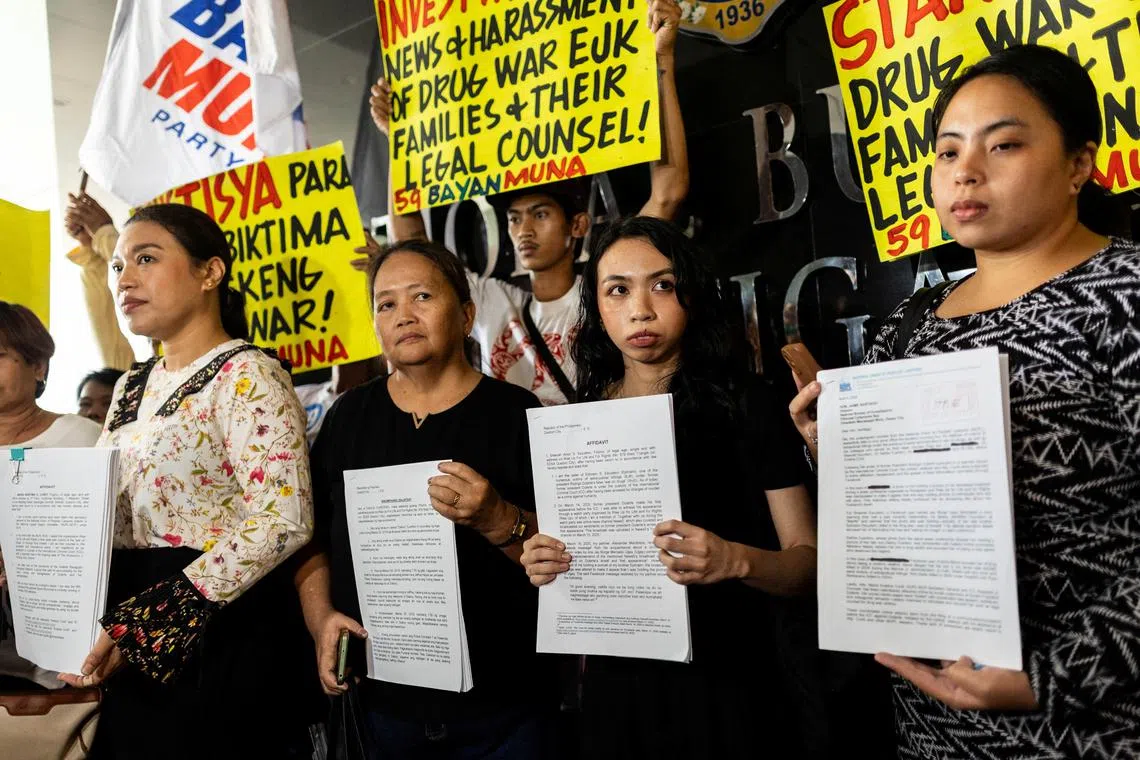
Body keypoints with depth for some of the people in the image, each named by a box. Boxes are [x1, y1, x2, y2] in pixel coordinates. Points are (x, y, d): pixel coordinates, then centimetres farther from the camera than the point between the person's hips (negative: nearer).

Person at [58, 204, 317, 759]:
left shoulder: (246, 376, -12)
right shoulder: (132, 387, 12)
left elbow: (283, 520, -23)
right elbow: (104, 514, 18)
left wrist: (150, 622, -24)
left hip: (220, 639, -7)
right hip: (134, 654, 8)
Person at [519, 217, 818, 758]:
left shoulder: (746, 405, -8)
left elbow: (810, 561, -8)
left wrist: (737, 561, -28)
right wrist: (544, 565, -8)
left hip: (724, 682, -3)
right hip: (614, 688, 4)